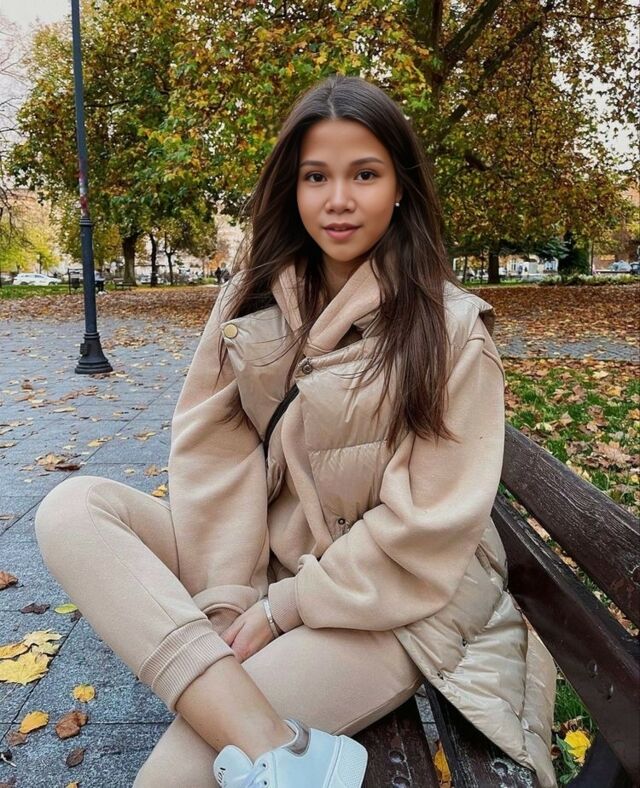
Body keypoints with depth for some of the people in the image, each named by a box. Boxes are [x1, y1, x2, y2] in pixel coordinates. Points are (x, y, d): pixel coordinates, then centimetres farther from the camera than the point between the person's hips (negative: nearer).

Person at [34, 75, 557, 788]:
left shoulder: (451, 329, -12)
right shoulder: (256, 297, 2)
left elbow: (430, 523, -15)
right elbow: (213, 447, -5)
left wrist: (284, 607, -14)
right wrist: (225, 596, -14)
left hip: (394, 602, -6)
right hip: (263, 559, 7)